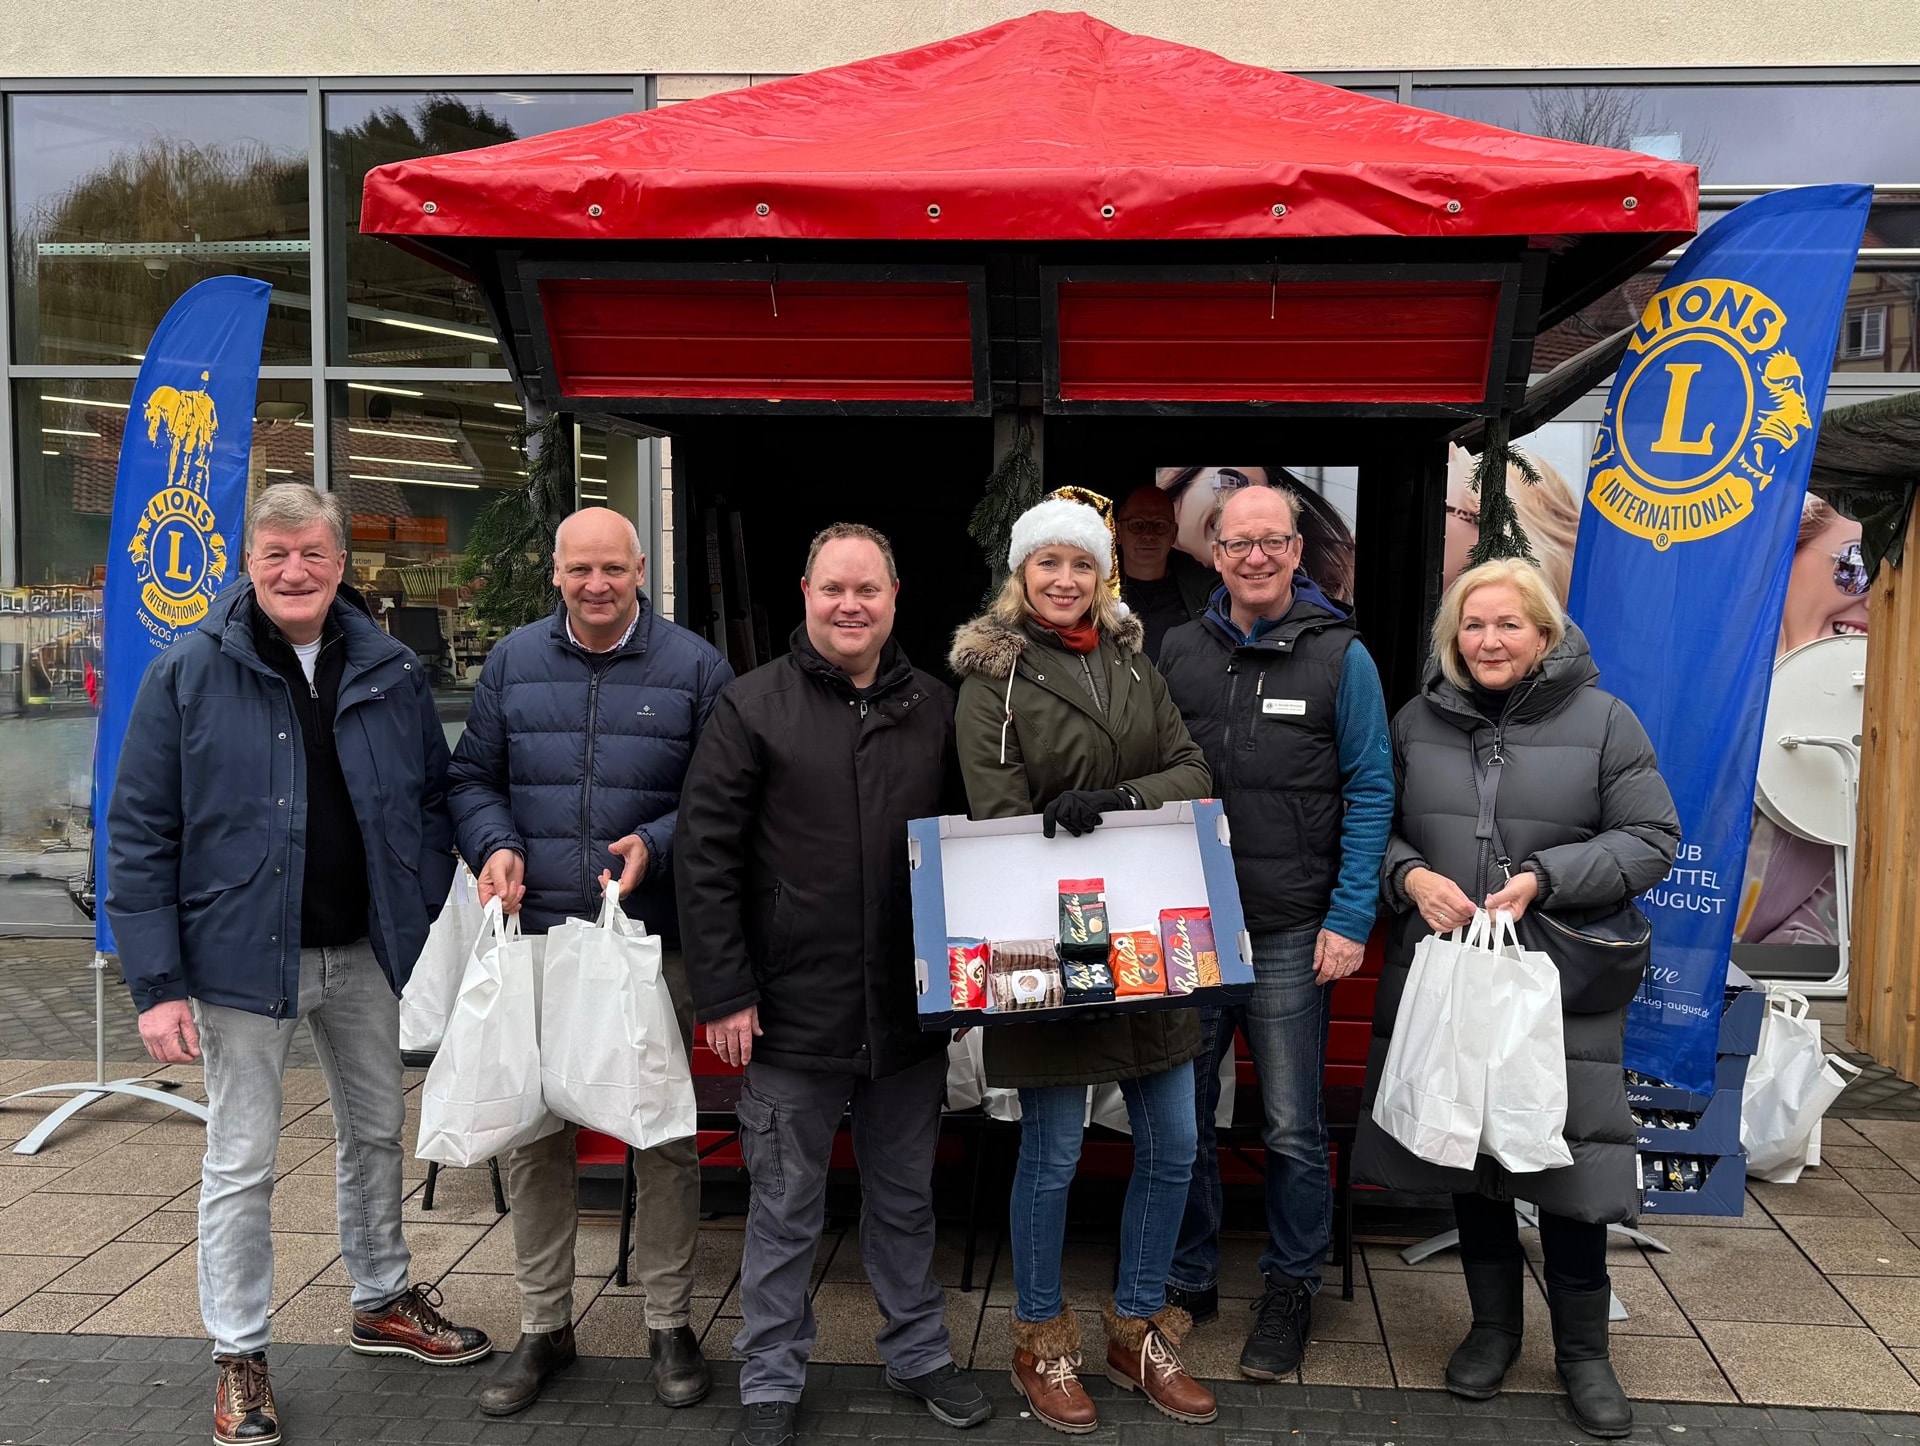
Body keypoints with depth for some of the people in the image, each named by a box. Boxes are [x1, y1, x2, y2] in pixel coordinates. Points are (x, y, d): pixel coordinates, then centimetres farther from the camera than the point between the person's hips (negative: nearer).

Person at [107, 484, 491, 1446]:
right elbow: (139, 834, -8)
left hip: (366, 954, 4)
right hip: (243, 957, -3)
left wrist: (425, 929, -1)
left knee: (377, 1130, 18)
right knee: (241, 1162, 7)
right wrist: (157, 985, -12)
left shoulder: (390, 672, 0)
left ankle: (381, 1302, 40)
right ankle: (238, 1356, 26)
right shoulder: (188, 674, -8)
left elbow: (431, 801, 8)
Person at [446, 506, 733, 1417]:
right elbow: (473, 777, 14)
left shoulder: (694, 667, 2)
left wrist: (656, 845, -14)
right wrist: (494, 846, -5)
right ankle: (543, 1324, 26)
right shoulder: (514, 661, 10)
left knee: (663, 1133, 5)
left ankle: (669, 1322, 23)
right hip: (534, 936, 2)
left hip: (652, 941, -2)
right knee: (531, 1135, 9)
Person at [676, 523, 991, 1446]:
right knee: (786, 1209, 10)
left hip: (910, 1013, 3)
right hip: (793, 1014, -3)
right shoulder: (754, 706, -5)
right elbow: (705, 855, -7)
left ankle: (918, 1353, 36)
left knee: (906, 1197, 18)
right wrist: (723, 992, -11)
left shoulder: (935, 709, 6)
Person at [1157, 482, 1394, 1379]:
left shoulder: (1340, 657, -1)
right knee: (1180, 1119, 10)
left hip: (1290, 934, -3)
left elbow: (1370, 792, -1)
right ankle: (1188, 1281, 29)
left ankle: (1292, 1289, 27)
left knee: (1292, 1130, 6)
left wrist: (1350, 918, -9)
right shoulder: (1181, 652, 7)